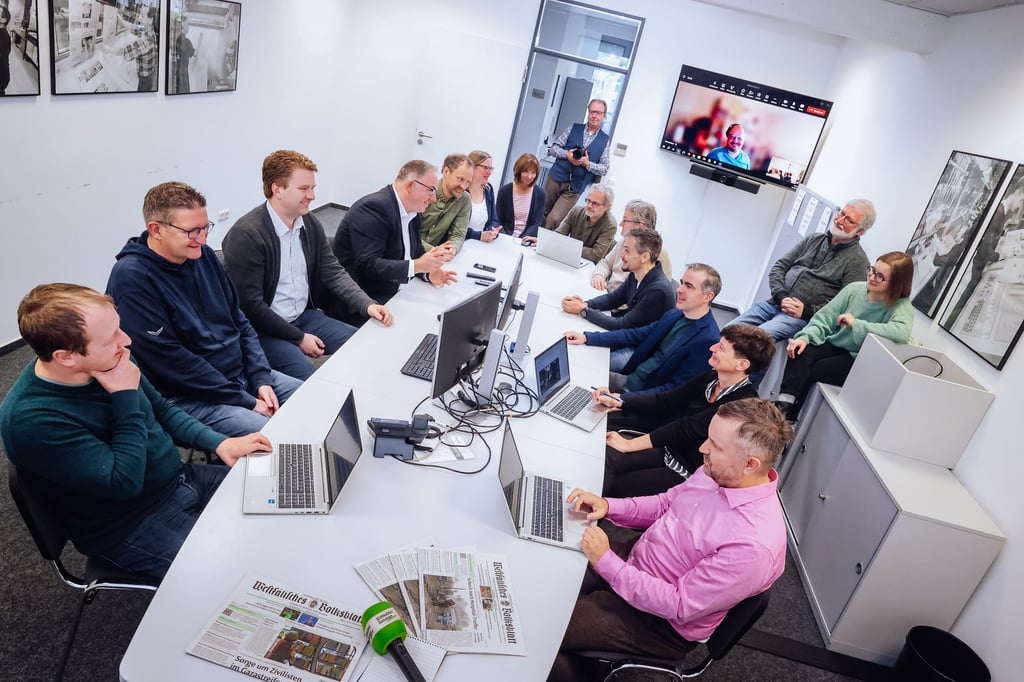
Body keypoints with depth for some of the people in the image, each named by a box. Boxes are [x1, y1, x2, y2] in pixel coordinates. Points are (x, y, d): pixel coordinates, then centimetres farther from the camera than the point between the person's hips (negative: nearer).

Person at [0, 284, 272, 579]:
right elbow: (124, 482, -28)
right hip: (131, 526, -7)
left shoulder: (108, 361, -7)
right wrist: (126, 396, -25)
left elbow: (161, 411, 9)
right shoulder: (31, 420, -28)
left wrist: (219, 442, -4)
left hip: (181, 478, 7)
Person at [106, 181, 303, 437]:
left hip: (242, 375, 8)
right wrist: (247, 401, -18)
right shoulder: (131, 278, -17)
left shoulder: (203, 255, 4)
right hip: (187, 397, -7)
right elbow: (171, 359, -19)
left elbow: (240, 322, 11)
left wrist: (261, 379, -2)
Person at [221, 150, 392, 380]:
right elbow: (250, 306, -19)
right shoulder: (245, 235, -19)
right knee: (308, 376, -28)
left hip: (305, 316, 7)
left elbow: (333, 272, 4)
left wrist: (368, 305, -13)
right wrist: (299, 338, -16)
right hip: (264, 329, -7)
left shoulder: (310, 223, 2)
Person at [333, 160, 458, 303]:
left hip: (396, 291, 8)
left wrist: (429, 273, -7)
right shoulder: (373, 207, -18)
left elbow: (416, 252, 14)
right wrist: (416, 266, -29)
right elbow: (366, 264, -25)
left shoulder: (412, 211, 8)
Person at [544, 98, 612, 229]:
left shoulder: (605, 141, 5)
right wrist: (566, 154, -13)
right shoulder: (573, 129, 8)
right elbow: (553, 148, 7)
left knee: (554, 219, -12)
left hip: (574, 188, -2)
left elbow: (604, 169, 3)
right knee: (541, 213, 7)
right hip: (556, 179, 2)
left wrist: (587, 164, -13)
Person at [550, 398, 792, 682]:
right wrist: (607, 506, -10)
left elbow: (679, 607, -26)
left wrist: (605, 562, -25)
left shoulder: (753, 544, -33)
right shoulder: (718, 472, -10)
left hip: (663, 621, -7)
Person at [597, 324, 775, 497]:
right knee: (605, 455, -14)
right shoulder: (712, 377, -1)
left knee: (613, 486, -16)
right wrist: (617, 400, -7)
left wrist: (629, 444, -26)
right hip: (668, 449, 6)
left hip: (687, 472, -6)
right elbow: (666, 401, 3)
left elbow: (689, 428, -27)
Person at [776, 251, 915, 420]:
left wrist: (855, 323, -32)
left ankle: (789, 417, -8)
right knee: (800, 353, -25)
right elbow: (824, 318, -2)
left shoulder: (901, 306, -16)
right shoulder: (855, 289, -4)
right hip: (834, 343, 4)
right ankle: (783, 404, -27)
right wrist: (805, 336, -21)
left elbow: (901, 332, -39)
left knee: (812, 371, -23)